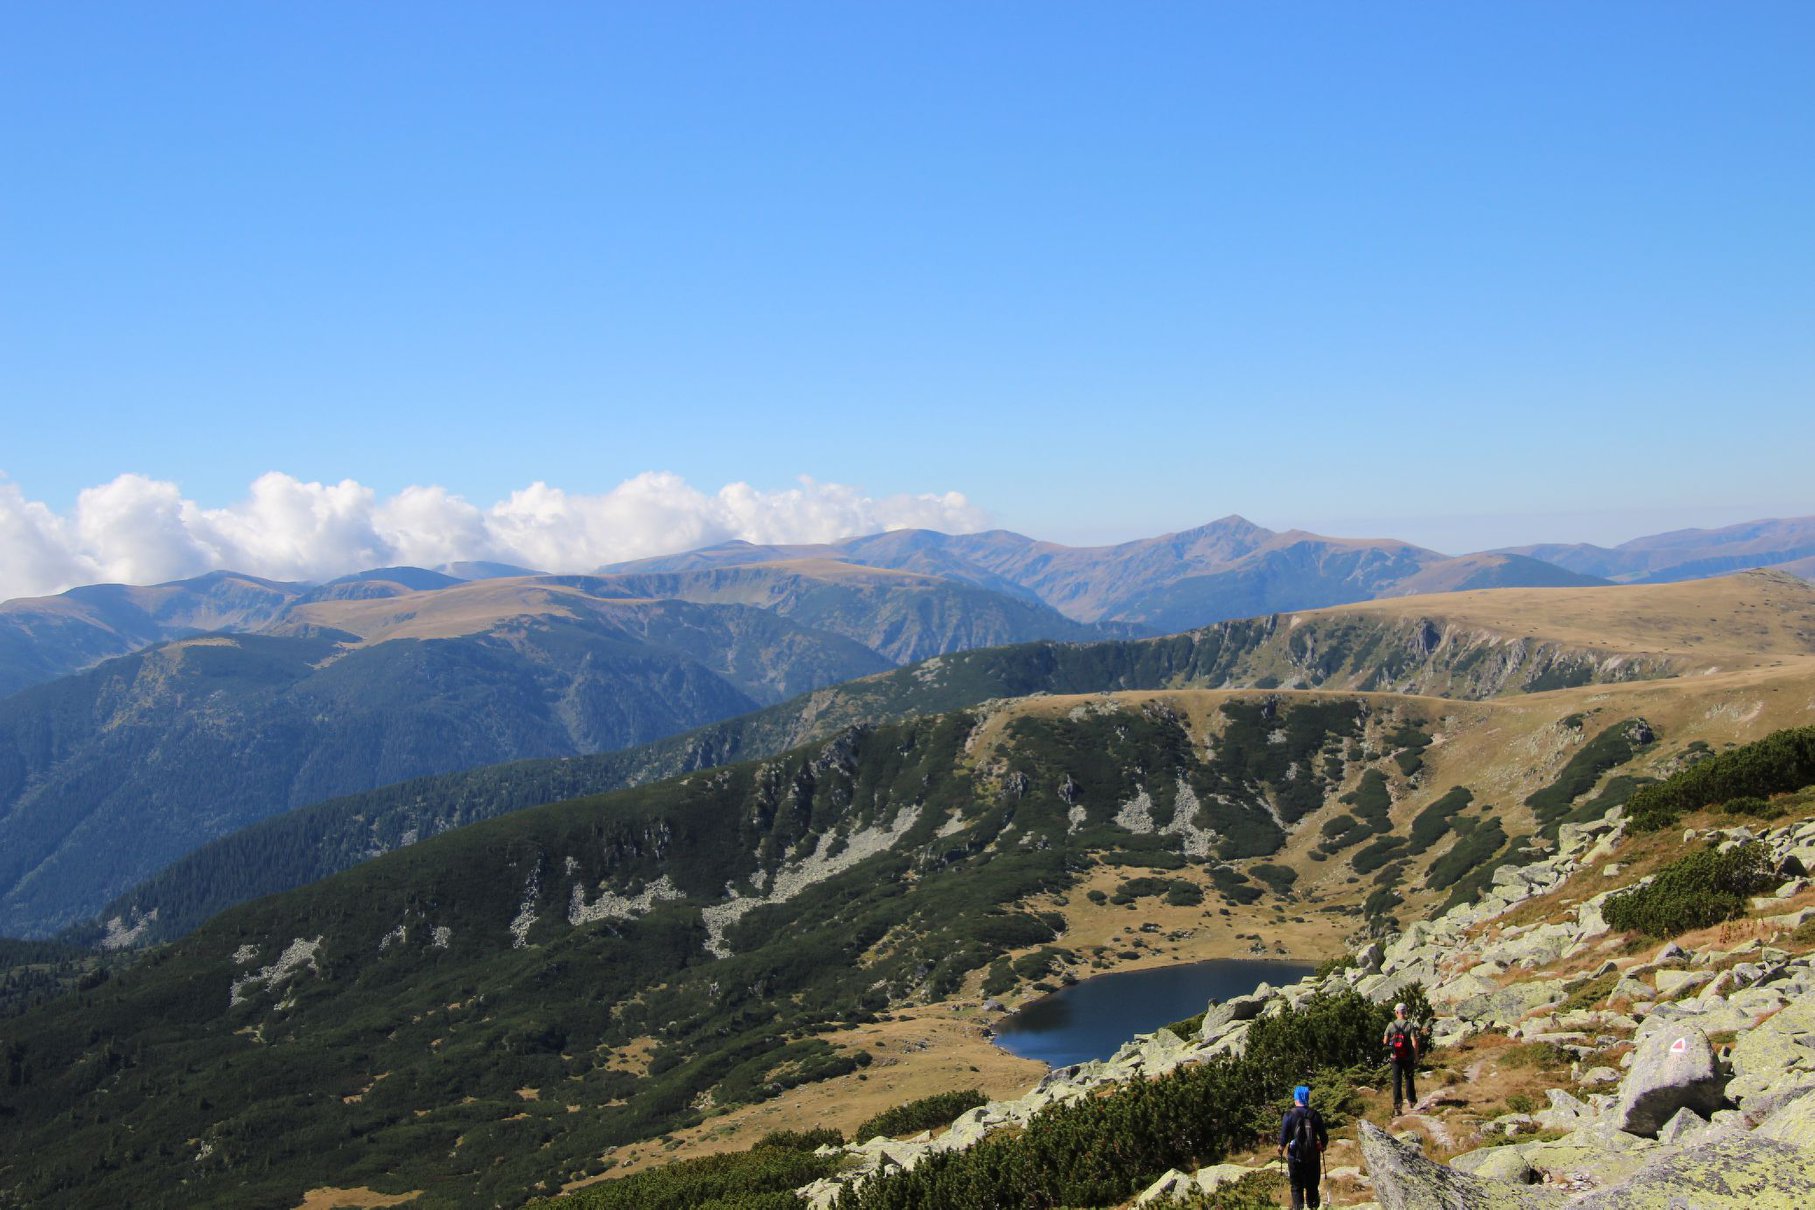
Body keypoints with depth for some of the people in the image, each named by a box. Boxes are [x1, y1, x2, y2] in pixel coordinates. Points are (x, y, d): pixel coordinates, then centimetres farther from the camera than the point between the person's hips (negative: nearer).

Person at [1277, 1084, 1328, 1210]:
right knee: (1312, 1186, 16)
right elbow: (1324, 1137, -1)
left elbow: (1284, 1135, -9)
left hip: (1295, 1157, -2)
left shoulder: (1290, 1114, -10)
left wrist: (1281, 1147, 10)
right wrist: (1323, 1145, 21)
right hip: (1313, 1157, 2)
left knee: (1296, 1186, 8)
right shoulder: (1315, 1115, -5)